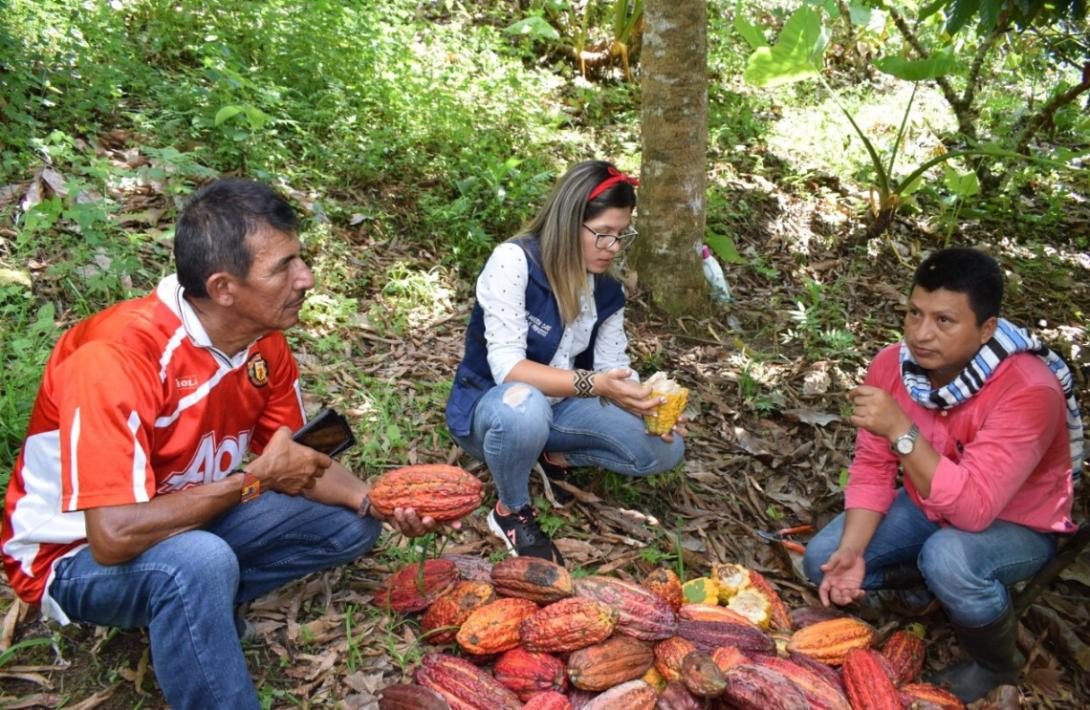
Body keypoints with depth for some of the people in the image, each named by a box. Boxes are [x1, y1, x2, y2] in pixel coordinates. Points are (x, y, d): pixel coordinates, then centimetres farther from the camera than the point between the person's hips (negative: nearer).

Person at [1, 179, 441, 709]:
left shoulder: (264, 341, -10)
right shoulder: (118, 357, -32)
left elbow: (295, 460, 0)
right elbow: (114, 536, -36)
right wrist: (254, 478, -26)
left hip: (193, 517, 7)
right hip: (78, 553, -7)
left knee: (353, 523, -2)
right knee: (201, 562, -38)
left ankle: (195, 607, -1)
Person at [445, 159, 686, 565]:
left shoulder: (607, 289, -2)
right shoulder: (513, 261, -23)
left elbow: (613, 368, -5)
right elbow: (506, 366, -30)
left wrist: (646, 404, -26)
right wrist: (593, 383, -40)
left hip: (559, 408, 6)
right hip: (488, 406, -6)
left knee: (665, 449, -10)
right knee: (523, 406, -42)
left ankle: (550, 455, 10)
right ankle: (511, 511, -12)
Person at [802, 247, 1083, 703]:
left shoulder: (1027, 391, -35)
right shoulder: (891, 366, -17)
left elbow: (973, 510, -40)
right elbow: (872, 469, -9)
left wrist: (901, 431, -46)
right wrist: (852, 551, -23)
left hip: (1016, 524, -5)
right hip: (930, 506, 5)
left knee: (948, 560, -37)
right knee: (822, 560, -10)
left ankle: (996, 666, -4)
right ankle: (924, 577, 17)